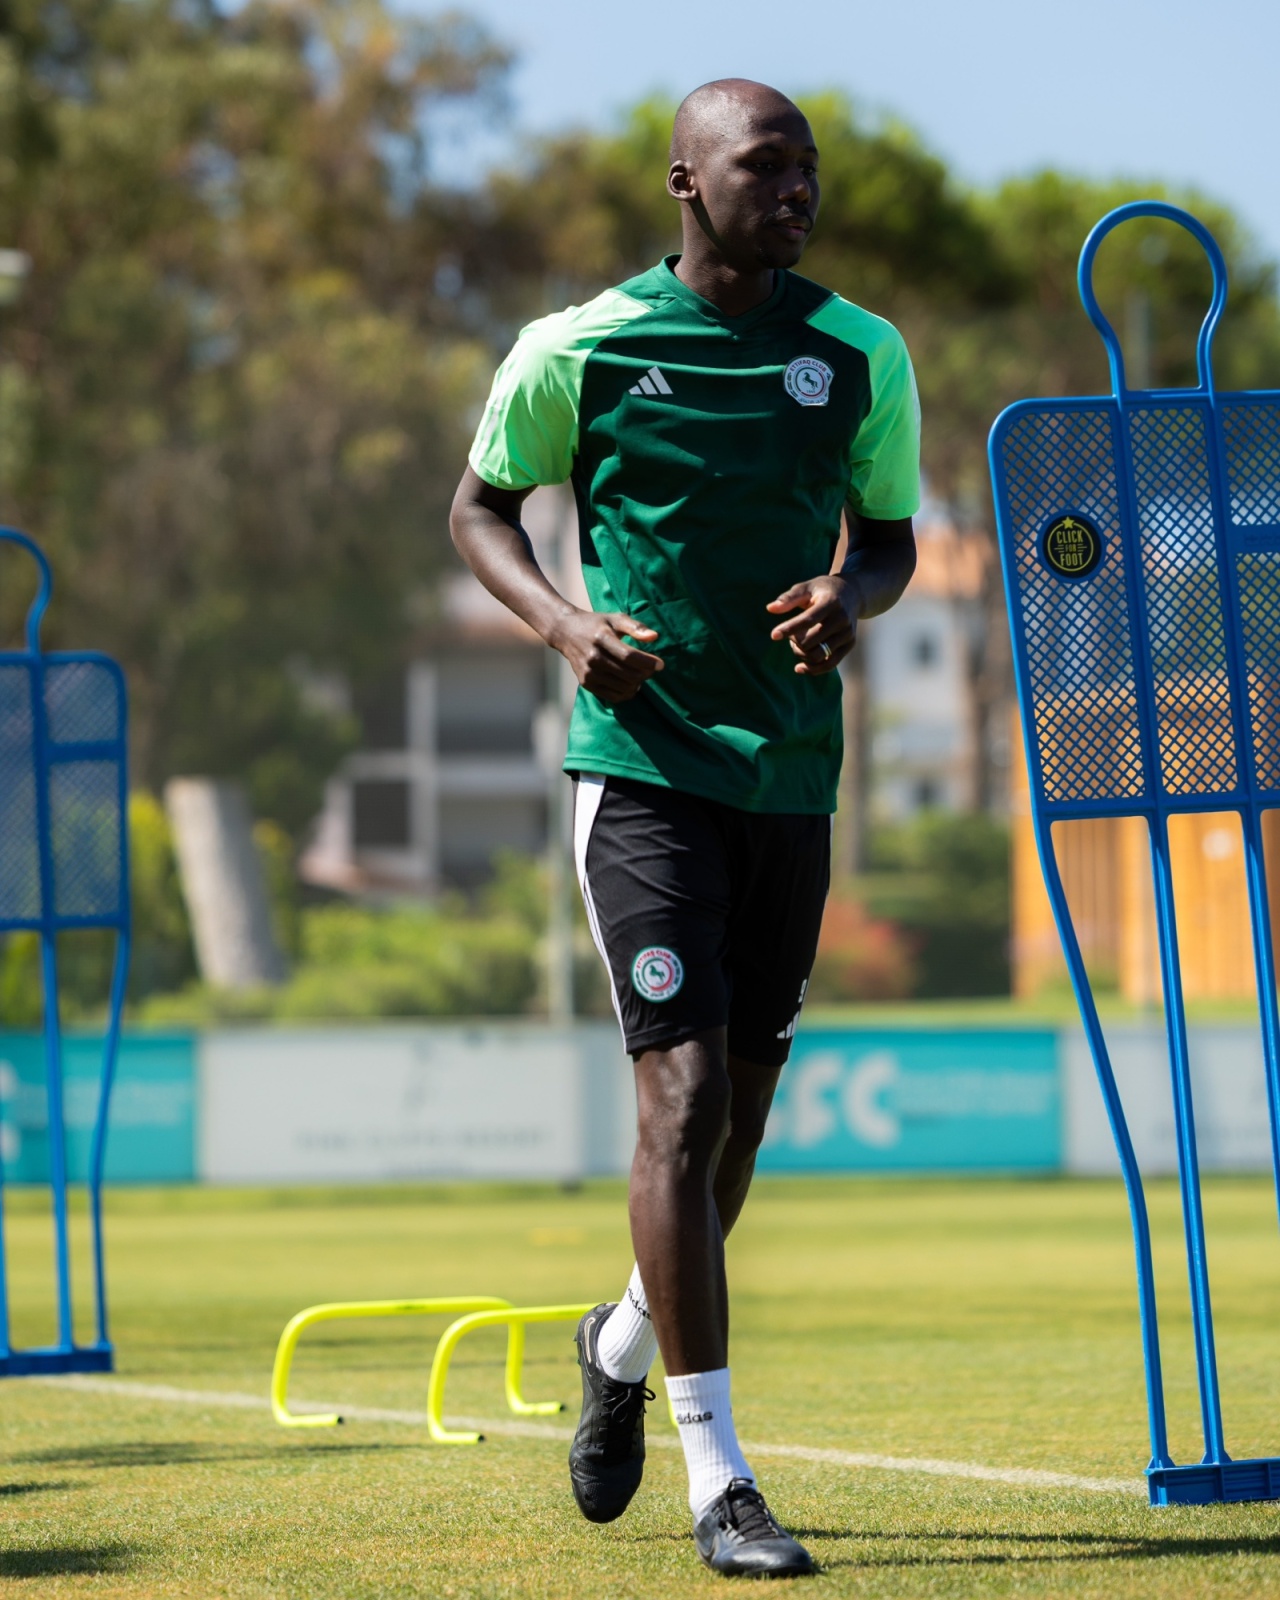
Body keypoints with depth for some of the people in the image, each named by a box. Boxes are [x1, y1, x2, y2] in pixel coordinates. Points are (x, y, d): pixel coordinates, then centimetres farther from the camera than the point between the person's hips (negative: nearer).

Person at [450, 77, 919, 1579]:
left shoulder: (862, 356, 6)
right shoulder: (581, 346, -3)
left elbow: (890, 533, 17)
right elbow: (481, 507, 9)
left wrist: (854, 594, -7)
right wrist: (563, 621, -10)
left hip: (795, 771, 4)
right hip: (645, 762, -4)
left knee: (740, 1108, 11)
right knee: (685, 1090, -14)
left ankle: (627, 1343, 42)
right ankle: (717, 1477, -12)